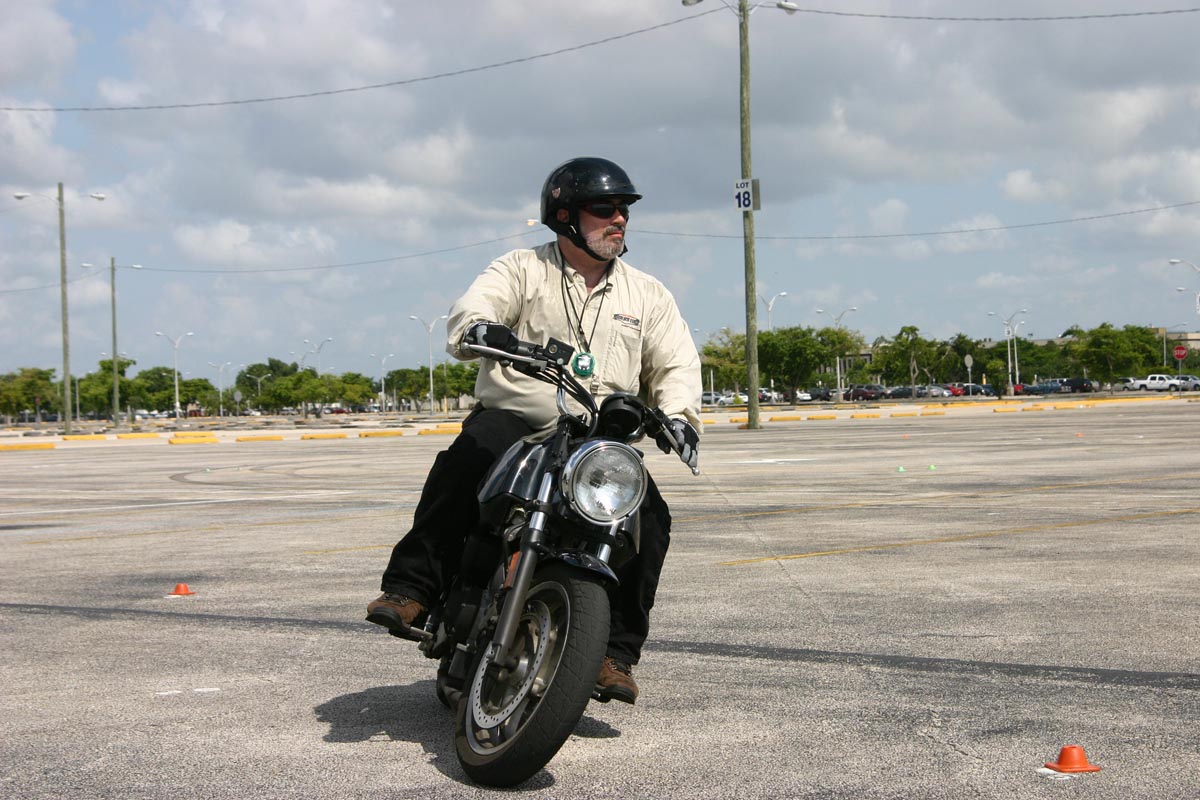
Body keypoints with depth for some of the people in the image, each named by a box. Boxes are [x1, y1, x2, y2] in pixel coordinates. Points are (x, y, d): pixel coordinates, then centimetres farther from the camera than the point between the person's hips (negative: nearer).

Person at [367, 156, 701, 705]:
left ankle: (616, 652, -14)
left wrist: (678, 413, -11)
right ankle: (409, 589, -30)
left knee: (648, 515, -21)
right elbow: (470, 310, -10)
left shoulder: (648, 295, 17)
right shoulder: (521, 270, 7)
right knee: (469, 455, -35)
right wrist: (480, 327, -35)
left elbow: (677, 364, 11)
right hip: (512, 418, -3)